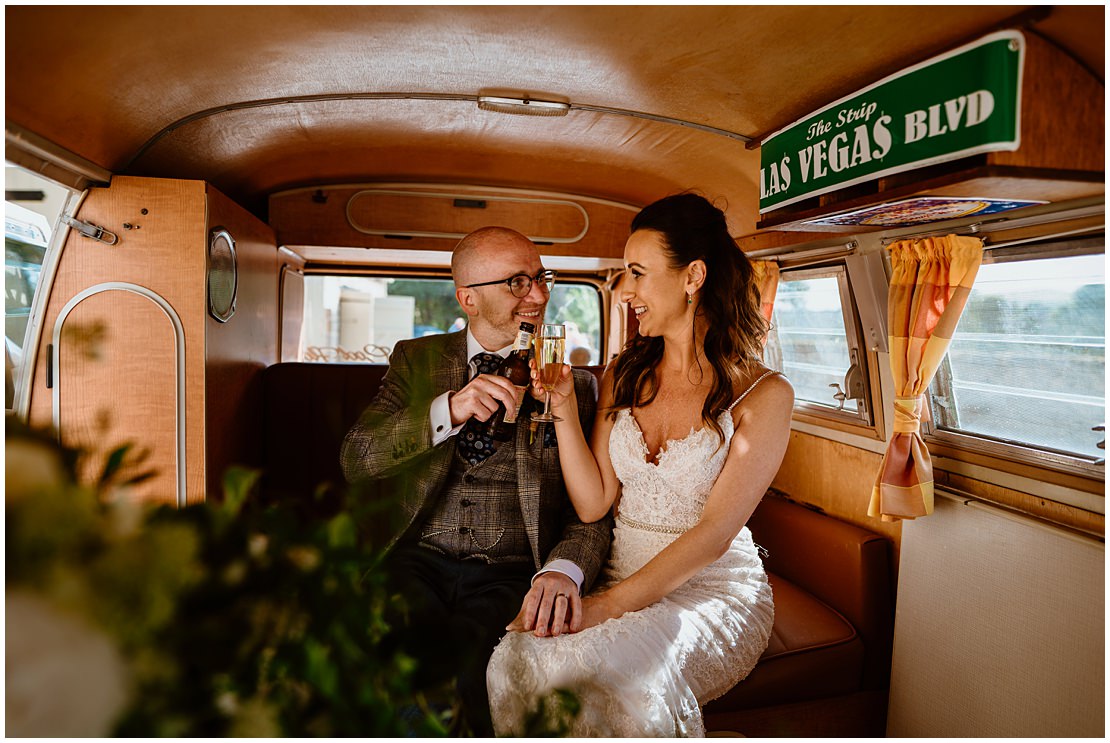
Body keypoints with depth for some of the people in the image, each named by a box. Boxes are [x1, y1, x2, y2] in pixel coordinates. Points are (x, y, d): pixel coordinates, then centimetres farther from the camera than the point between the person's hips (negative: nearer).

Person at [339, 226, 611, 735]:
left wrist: (565, 567, -21)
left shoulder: (576, 384, 8)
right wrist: (448, 410, -18)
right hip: (415, 562, 1)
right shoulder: (416, 360, 12)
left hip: (511, 577, 0)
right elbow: (356, 460, 0)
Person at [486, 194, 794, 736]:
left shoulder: (763, 394, -7)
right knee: (515, 660, -26)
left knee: (595, 667, -34)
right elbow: (592, 503, 1)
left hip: (714, 589, -3)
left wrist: (609, 604, -22)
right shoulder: (622, 377, 7)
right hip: (622, 580, 4)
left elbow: (714, 533, -14)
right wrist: (563, 407, -8)